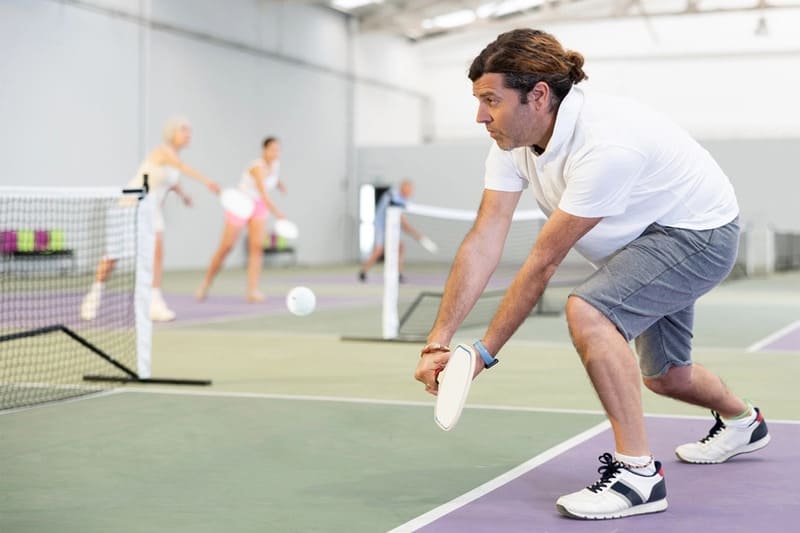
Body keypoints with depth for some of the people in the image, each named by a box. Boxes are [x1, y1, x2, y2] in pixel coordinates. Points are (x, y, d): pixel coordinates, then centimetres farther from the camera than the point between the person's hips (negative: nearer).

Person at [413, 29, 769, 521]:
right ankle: (741, 421, 56)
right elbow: (483, 243, -19)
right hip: (646, 239, 9)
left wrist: (484, 353, -28)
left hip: (699, 231, -9)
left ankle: (638, 473, -21)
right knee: (664, 375, 23)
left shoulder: (607, 145, -38)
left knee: (587, 311, -32)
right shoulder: (513, 139, -14)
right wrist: (439, 343, -26)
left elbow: (543, 262, -34)